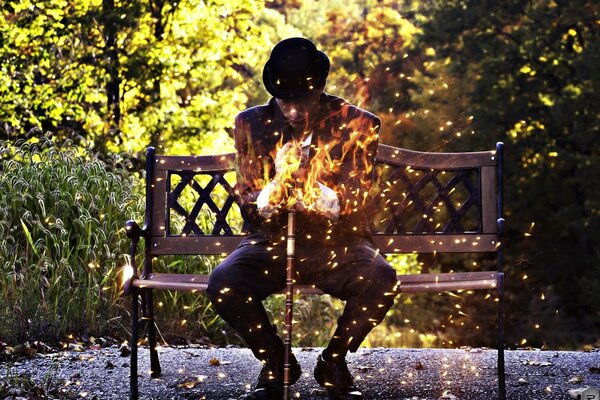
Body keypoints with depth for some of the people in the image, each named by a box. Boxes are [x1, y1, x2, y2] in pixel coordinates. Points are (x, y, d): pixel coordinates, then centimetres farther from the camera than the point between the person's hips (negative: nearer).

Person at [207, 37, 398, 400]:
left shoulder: (358, 125, -4)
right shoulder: (251, 125, 1)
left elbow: (354, 205, -8)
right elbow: (251, 210, -2)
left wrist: (312, 191, -29)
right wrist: (277, 183, -25)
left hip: (337, 244, -1)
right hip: (272, 242, 1)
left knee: (381, 281, -32)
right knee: (222, 285, -29)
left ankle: (334, 360, -2)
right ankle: (275, 361, 1)